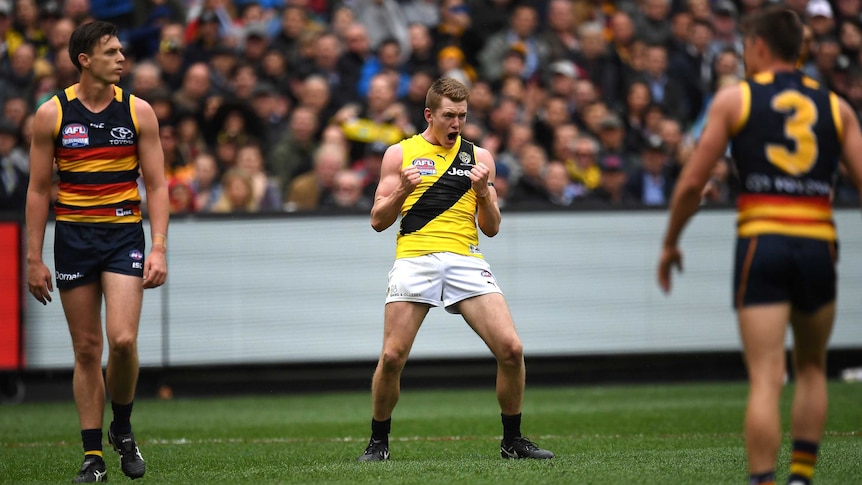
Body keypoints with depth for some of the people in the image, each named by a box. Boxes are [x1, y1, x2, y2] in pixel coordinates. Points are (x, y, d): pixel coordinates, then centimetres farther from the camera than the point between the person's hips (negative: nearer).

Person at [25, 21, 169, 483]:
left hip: (124, 235, 0)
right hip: (73, 236, 0)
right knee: (86, 349, 2)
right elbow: (38, 190, 4)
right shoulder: (52, 114, -1)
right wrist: (34, 259, 0)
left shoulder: (138, 111, 1)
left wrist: (158, 248, -8)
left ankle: (122, 429, 9)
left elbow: (156, 185, 3)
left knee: (123, 340, -16)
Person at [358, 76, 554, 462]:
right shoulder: (400, 153, 10)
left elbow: (491, 228, 13)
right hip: (414, 259, -1)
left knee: (511, 349, -11)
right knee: (392, 357, -11)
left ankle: (512, 440, 5)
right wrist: (402, 191, -8)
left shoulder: (479, 157, 14)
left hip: (466, 260, 1)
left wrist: (483, 193, -5)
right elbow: (378, 221, 9)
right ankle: (378, 442, 9)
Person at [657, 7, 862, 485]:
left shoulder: (734, 99, 5)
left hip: (761, 243, -2)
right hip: (819, 245, 2)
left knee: (765, 380, -7)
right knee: (811, 368, 22)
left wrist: (670, 244, 15)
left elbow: (692, 181, 2)